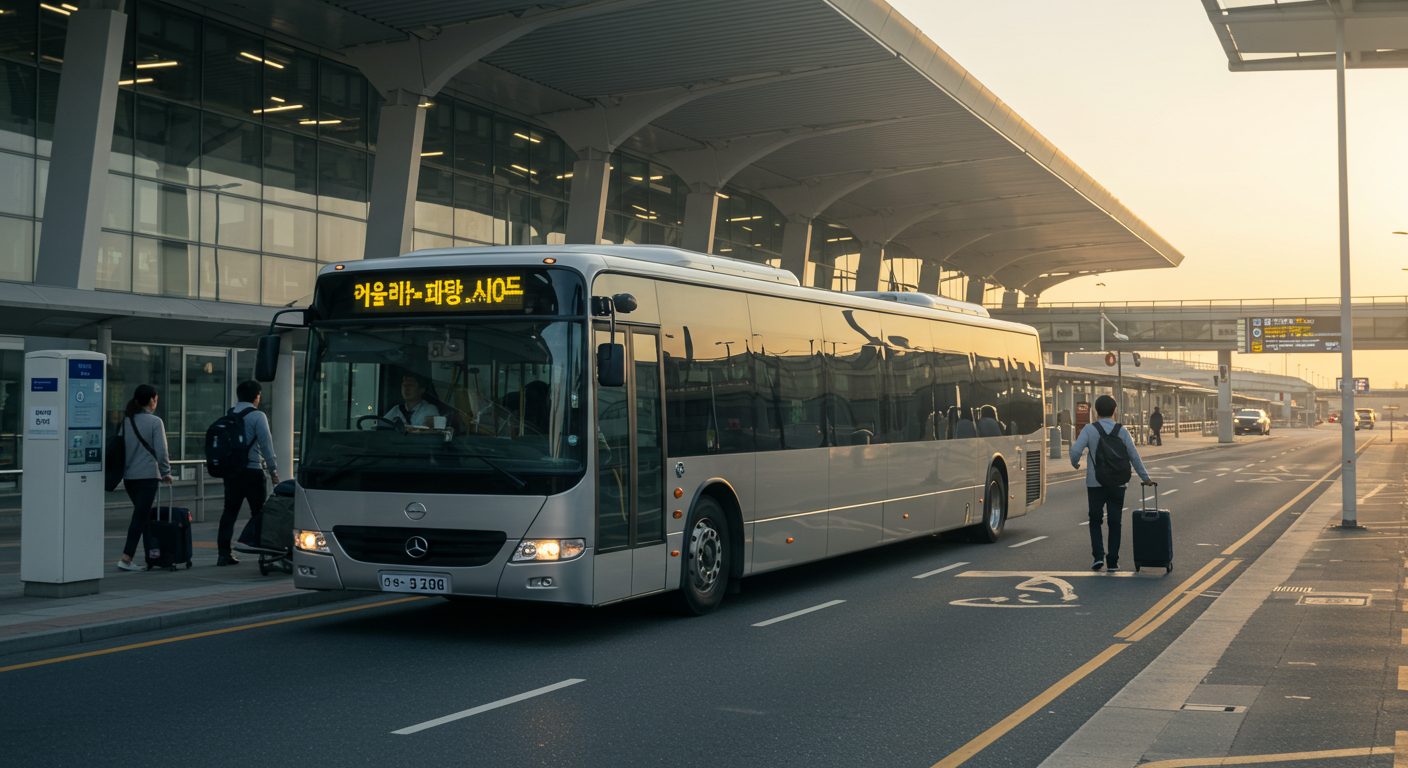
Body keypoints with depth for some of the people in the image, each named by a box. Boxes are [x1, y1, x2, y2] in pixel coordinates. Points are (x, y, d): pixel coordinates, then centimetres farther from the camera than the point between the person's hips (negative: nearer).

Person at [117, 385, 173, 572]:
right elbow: (161, 451, -11)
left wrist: (124, 470, 19)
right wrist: (166, 473, 1)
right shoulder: (154, 422, -9)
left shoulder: (125, 421, 7)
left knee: (143, 515, 17)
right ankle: (126, 558, -11)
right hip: (147, 476, -6)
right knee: (141, 516, -5)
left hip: (128, 477, 6)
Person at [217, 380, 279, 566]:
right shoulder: (257, 416, -8)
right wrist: (273, 471, -5)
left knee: (230, 511, 8)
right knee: (260, 512, 0)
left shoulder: (229, 415, 10)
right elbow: (266, 444, -9)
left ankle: (224, 553, 7)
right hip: (252, 470, -6)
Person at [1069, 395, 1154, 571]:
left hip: (1095, 483, -1)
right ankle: (1112, 562, 7)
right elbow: (1134, 456, 0)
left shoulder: (1089, 429, -6)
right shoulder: (1122, 430, -1)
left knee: (1095, 520, 13)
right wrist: (1145, 478, 10)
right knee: (1114, 523, 8)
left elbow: (1075, 450, -16)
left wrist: (1075, 463, 6)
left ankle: (1098, 555, -2)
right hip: (1117, 484, 1)